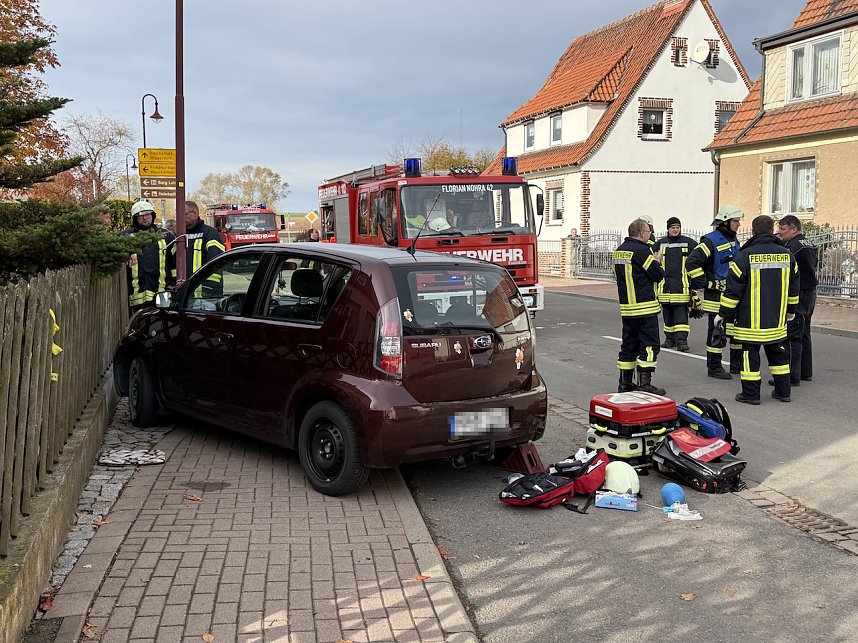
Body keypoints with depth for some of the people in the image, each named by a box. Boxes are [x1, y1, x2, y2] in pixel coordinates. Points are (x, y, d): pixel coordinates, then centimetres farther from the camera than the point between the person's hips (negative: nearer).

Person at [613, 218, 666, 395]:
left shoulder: (619, 251, 11)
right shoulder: (642, 251, -15)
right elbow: (658, 275, -13)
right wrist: (657, 261, 8)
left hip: (626, 307, 8)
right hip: (645, 307, -8)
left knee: (629, 344, 15)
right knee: (649, 345, -3)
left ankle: (624, 383, 19)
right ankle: (644, 384, -6)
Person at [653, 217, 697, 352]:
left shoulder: (688, 243, 4)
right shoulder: (660, 243, 9)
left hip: (682, 285, -3)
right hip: (665, 284, 3)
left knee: (681, 312, -8)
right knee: (667, 313, 9)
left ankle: (682, 340, -10)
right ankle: (670, 338, 19)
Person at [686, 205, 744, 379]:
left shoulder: (734, 241, 14)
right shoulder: (711, 241, -14)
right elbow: (691, 262, -21)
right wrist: (706, 284, -18)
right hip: (716, 295, -8)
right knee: (716, 331, -2)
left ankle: (737, 364, 25)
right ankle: (714, 367, 7)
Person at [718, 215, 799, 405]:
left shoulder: (745, 256, -13)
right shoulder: (787, 255, 4)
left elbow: (733, 289, -11)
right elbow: (794, 287, 15)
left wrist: (723, 313, -2)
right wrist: (791, 310, 28)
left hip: (750, 320, -5)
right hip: (777, 319, 5)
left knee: (750, 354, 2)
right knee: (778, 353, 16)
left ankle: (751, 394, 5)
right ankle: (783, 391, 22)